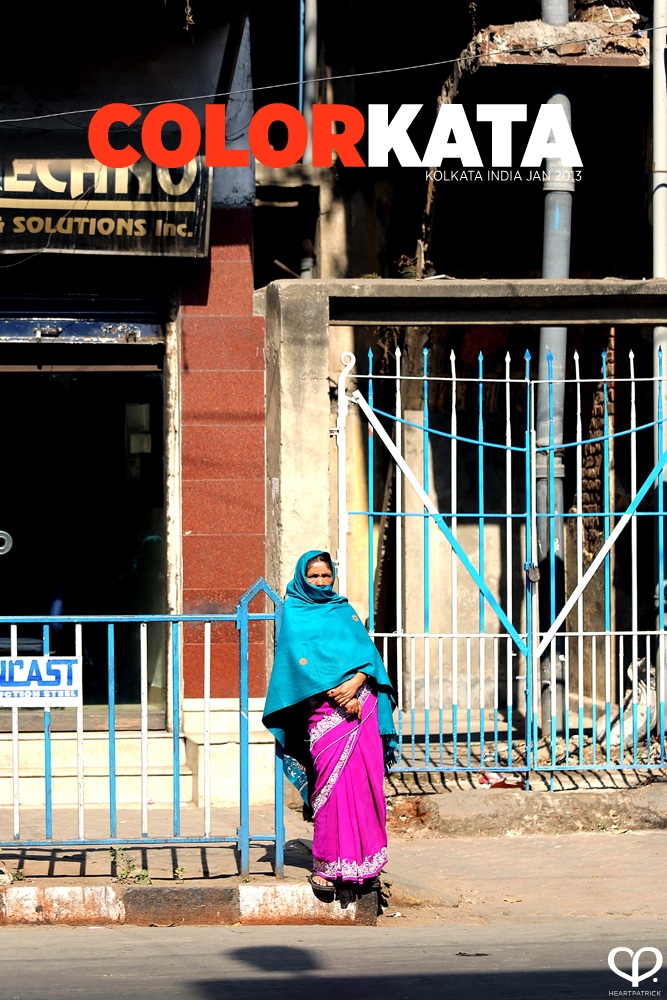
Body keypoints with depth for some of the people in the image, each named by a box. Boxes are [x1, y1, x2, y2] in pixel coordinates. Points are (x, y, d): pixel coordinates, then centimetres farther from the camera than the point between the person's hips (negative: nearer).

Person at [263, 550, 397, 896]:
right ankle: (326, 866, -7)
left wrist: (356, 682, -11)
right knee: (333, 785, -11)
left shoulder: (344, 611, 19)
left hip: (361, 701, 4)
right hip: (323, 708, -4)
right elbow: (300, 662, -6)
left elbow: (367, 651, 8)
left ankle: (362, 861, 4)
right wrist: (335, 694, -15)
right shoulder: (293, 614, 6)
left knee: (365, 782, -2)